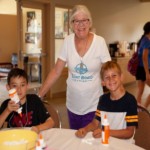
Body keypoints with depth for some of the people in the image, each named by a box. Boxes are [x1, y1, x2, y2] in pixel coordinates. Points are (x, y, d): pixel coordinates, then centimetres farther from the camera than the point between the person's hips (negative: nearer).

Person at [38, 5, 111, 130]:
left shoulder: (99, 41, -10)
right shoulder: (68, 41, -4)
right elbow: (56, 72, 0)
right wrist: (39, 96, -3)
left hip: (93, 105, -2)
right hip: (73, 105, 3)